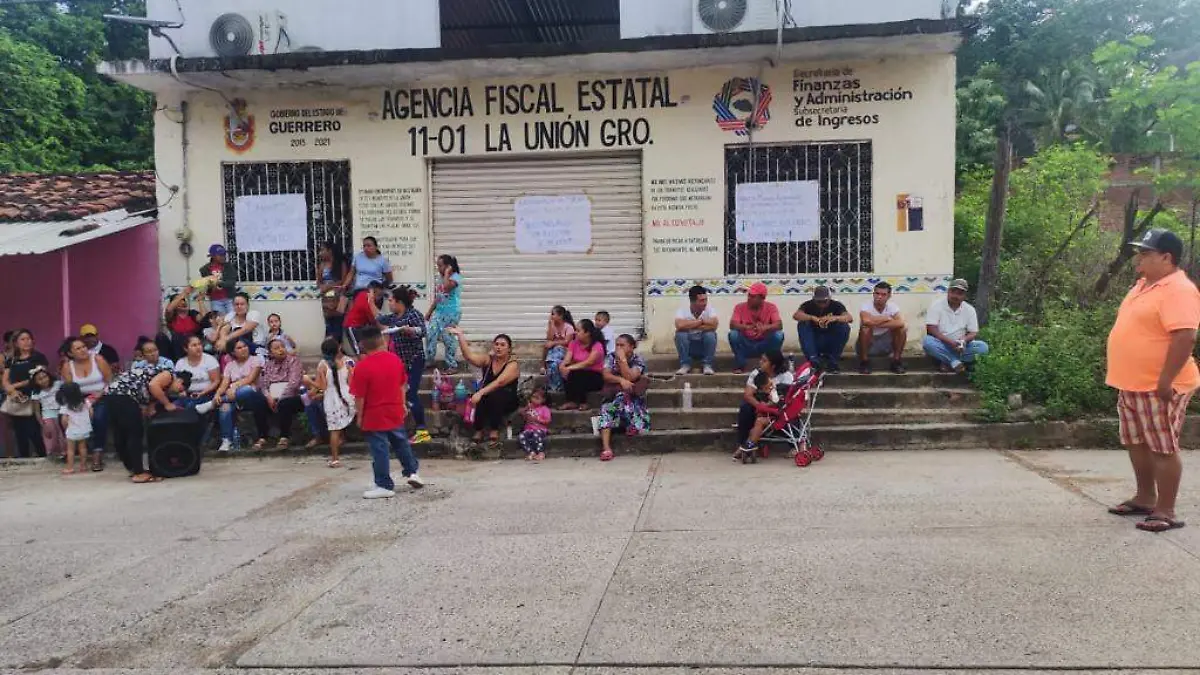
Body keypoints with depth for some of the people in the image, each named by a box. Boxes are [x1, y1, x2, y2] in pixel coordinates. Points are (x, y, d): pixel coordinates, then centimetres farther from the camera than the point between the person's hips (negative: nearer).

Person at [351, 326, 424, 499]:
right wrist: (402, 404, 20)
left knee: (380, 450, 3)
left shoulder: (362, 366, -17)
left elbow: (359, 396, -15)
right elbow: (402, 385, 9)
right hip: (395, 412, 5)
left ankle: (385, 486, 10)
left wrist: (359, 416, -3)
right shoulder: (395, 359, -1)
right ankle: (412, 472, 27)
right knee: (401, 443, 23)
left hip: (374, 416, -5)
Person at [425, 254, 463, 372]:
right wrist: (429, 311, 17)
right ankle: (427, 361, 6)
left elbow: (447, 287, -31)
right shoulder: (440, 277, 13)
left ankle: (452, 365, 7)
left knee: (448, 338, -4)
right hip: (439, 311, 7)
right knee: (431, 335, -2)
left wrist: (447, 273, -18)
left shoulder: (455, 277, -10)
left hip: (451, 313, -7)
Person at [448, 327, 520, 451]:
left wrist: (480, 392, -37)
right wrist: (461, 336, -23)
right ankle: (478, 432, -23)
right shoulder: (488, 359, 3)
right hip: (488, 400, 3)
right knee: (482, 398, -31)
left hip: (507, 401, -3)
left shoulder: (513, 364, -11)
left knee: (495, 395, -35)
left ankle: (494, 432, -29)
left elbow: (499, 382, -27)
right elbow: (469, 356, -15)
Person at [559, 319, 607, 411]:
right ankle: (570, 401, -24)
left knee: (575, 373, -33)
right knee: (566, 372, -26)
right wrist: (562, 366, -30)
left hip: (595, 377, -5)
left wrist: (570, 368, -35)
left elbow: (589, 362, -26)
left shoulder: (597, 345, -12)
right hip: (578, 376, 5)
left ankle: (582, 403, -21)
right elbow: (567, 360, -6)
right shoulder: (574, 343, 5)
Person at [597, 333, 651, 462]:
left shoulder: (638, 360, -5)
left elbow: (629, 378, -20)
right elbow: (606, 376, -10)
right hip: (613, 395, 2)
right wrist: (621, 380, -26)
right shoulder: (611, 357, 4)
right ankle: (606, 448, -39)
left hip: (633, 396, -1)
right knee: (606, 410, -30)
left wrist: (622, 359, -21)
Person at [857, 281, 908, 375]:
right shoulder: (866, 306, -17)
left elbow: (900, 323, -28)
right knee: (865, 328, -32)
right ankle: (864, 361, -15)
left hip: (886, 344, 3)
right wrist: (887, 318, -24)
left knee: (902, 328, -19)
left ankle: (897, 361, -4)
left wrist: (876, 323, -31)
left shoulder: (892, 306, -8)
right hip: (868, 344, -3)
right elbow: (866, 321, -40)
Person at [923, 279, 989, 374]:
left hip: (959, 347, 3)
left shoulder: (969, 309, 3)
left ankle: (948, 362, -21)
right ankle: (956, 362, -29)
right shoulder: (937, 305, -7)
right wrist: (950, 342, -26)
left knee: (983, 347, -21)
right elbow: (931, 329, -15)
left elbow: (974, 333, 2)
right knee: (928, 342, -36)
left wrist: (964, 340, -22)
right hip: (941, 346, -3)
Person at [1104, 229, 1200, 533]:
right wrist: (1124, 376, 22)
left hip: (1158, 387, -10)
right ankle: (1145, 498, 30)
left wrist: (1165, 382, -26)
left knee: (1163, 448, -2)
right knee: (1137, 444, 17)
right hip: (1132, 384, 10)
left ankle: (1166, 512, 5)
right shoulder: (1144, 285, 14)